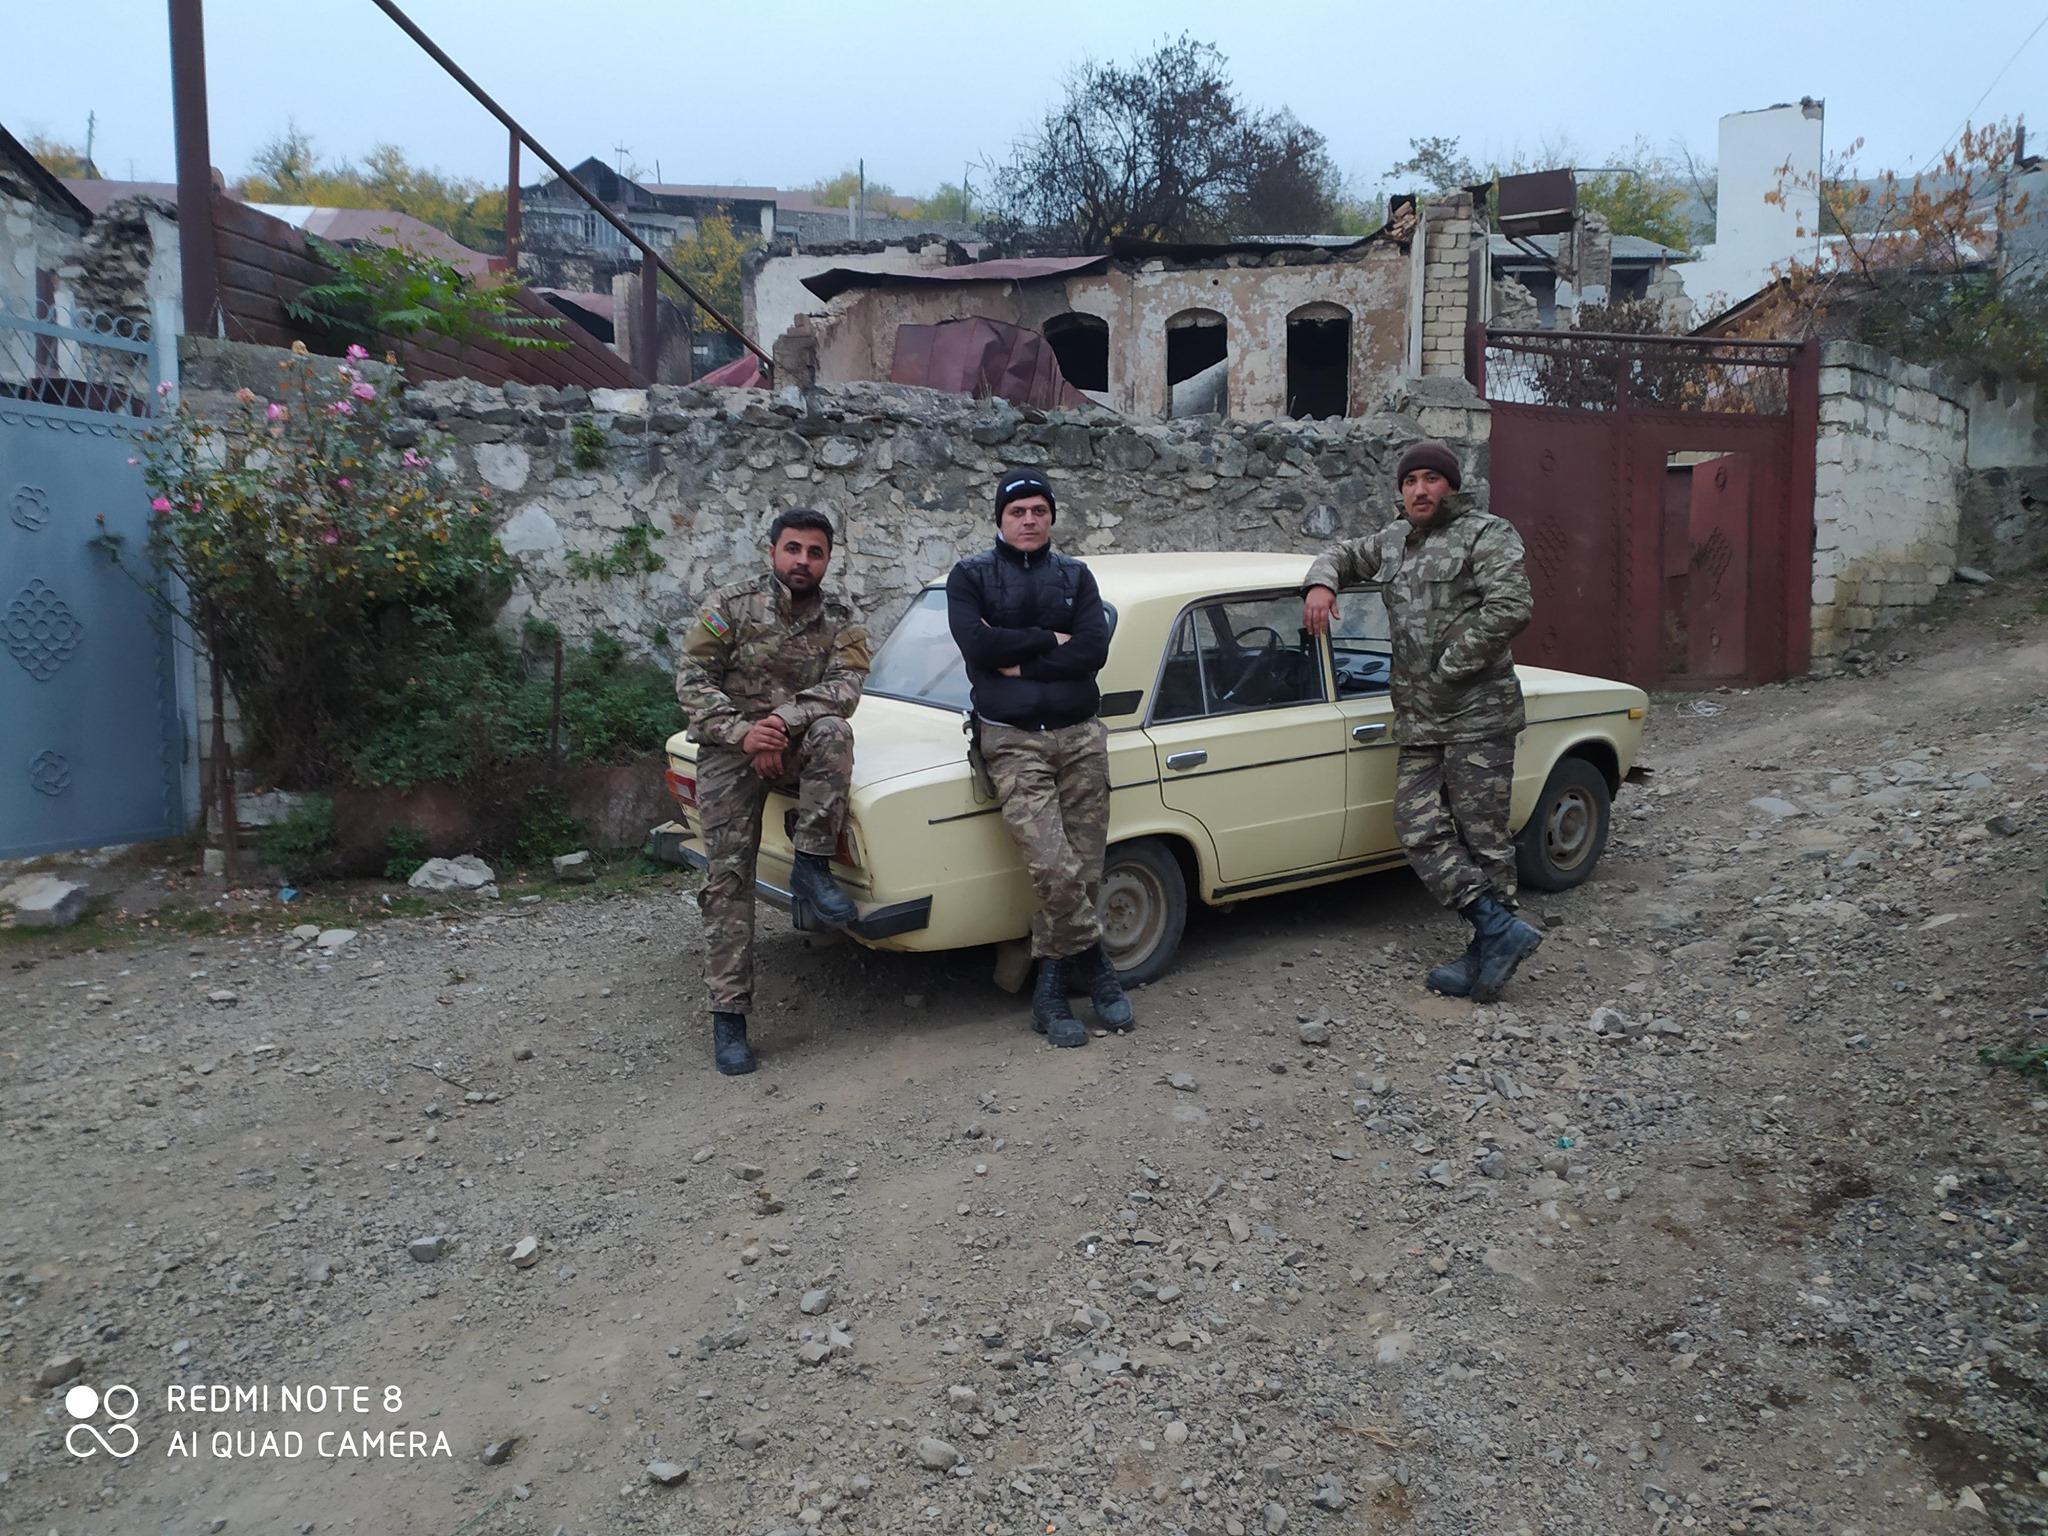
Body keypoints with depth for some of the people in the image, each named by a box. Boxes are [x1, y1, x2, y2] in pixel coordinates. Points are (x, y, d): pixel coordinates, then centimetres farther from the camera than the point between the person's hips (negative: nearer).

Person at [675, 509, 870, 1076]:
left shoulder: (843, 621, 1)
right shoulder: (729, 606, -3)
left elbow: (844, 686, -12)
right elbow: (692, 680, -6)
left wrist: (785, 718, -27)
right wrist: (741, 732, -21)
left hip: (796, 744, 1)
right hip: (730, 749, -1)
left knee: (833, 731, -34)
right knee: (729, 877, -9)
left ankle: (811, 867, -25)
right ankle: (728, 1014, -5)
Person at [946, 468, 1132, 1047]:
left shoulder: (1075, 576, 13)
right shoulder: (971, 576, 7)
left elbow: (1094, 650, -2)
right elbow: (976, 643, -11)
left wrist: (1019, 662, -8)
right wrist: (1050, 640, -5)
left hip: (1080, 735, 3)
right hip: (1013, 743, -3)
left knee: (1084, 870, 0)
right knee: (1054, 867, -19)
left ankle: (1051, 988, 13)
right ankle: (1094, 961, 6)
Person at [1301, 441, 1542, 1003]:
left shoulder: (1487, 535, -4)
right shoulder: (1393, 540, 18)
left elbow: (1510, 609, -16)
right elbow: (1343, 553, 34)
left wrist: (1447, 670, -15)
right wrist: (1321, 582, 9)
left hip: (1478, 716, -7)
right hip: (1417, 724, 7)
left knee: (1482, 837, -3)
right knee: (1420, 831, -2)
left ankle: (1485, 954, 7)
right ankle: (1501, 930, 2)